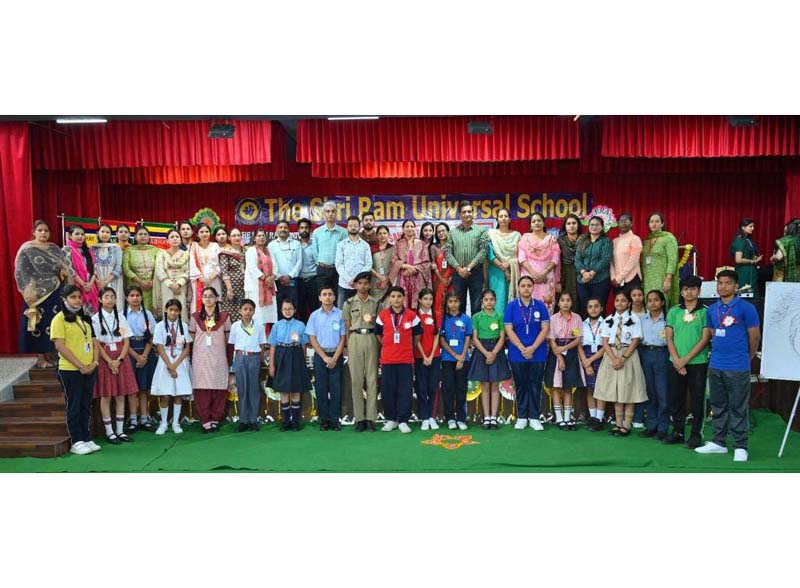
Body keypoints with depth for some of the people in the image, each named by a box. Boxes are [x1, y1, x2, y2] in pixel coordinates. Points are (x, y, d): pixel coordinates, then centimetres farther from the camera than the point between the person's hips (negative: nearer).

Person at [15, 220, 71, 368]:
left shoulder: (54, 248, 13)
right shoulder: (26, 250, -3)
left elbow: (64, 263, 15)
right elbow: (22, 272, -8)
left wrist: (64, 270, -9)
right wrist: (29, 292, -16)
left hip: (56, 293, 5)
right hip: (38, 294, -5)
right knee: (40, 325, -2)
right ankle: (41, 358, 4)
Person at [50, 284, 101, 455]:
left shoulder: (85, 319, 14)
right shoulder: (59, 319, -6)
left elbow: (94, 342, 14)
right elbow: (60, 346, -13)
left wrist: (94, 362, -2)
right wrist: (80, 365, -15)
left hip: (89, 370, 6)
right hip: (70, 370, -6)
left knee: (86, 406, 11)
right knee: (74, 406, 2)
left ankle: (86, 438, 19)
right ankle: (76, 442, 9)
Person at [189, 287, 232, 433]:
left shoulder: (224, 317, 4)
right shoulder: (195, 317, 6)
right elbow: (191, 337, 10)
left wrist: (217, 346, 10)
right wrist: (201, 346, 5)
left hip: (218, 358, 0)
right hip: (200, 358, 0)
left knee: (219, 388, -1)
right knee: (201, 389, -3)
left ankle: (215, 419, 10)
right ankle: (205, 421, 4)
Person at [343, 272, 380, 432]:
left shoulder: (375, 303, 9)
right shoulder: (349, 303, 7)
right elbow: (347, 328, 6)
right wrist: (348, 350, 2)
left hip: (371, 339, 1)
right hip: (355, 339, -1)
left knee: (372, 379, -1)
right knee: (356, 380, 0)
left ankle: (370, 418, 3)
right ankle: (359, 418, 5)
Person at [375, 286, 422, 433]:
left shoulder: (412, 315, -1)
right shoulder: (382, 315, 1)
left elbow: (417, 334, 12)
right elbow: (378, 334, 14)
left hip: (406, 359, -1)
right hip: (387, 359, 1)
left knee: (405, 391, 0)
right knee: (388, 390, 4)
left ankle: (403, 421, 9)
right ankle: (391, 420, 17)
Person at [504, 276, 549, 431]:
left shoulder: (540, 305, 1)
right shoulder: (511, 306, -1)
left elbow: (545, 328, -3)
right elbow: (509, 329, -5)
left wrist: (532, 348, -12)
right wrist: (522, 348, -13)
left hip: (537, 353, 0)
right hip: (517, 353, 0)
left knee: (535, 385, 5)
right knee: (520, 385, 8)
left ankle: (534, 418, 14)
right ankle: (521, 418, 17)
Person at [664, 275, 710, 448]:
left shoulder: (705, 311, -2)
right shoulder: (674, 311, 8)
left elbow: (705, 339, -7)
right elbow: (669, 337, 5)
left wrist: (686, 359, -11)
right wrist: (676, 359, -7)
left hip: (698, 363, -3)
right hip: (676, 363, 3)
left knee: (697, 400, 3)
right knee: (675, 398, 8)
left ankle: (696, 434, 14)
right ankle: (678, 432, 21)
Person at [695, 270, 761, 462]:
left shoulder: (746, 308, -7)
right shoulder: (712, 309, 8)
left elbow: (754, 337, -1)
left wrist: (746, 358, 9)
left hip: (737, 368, -5)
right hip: (715, 366, 5)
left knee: (738, 408, 2)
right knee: (718, 407, 14)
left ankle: (740, 447, 11)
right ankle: (718, 442, 24)